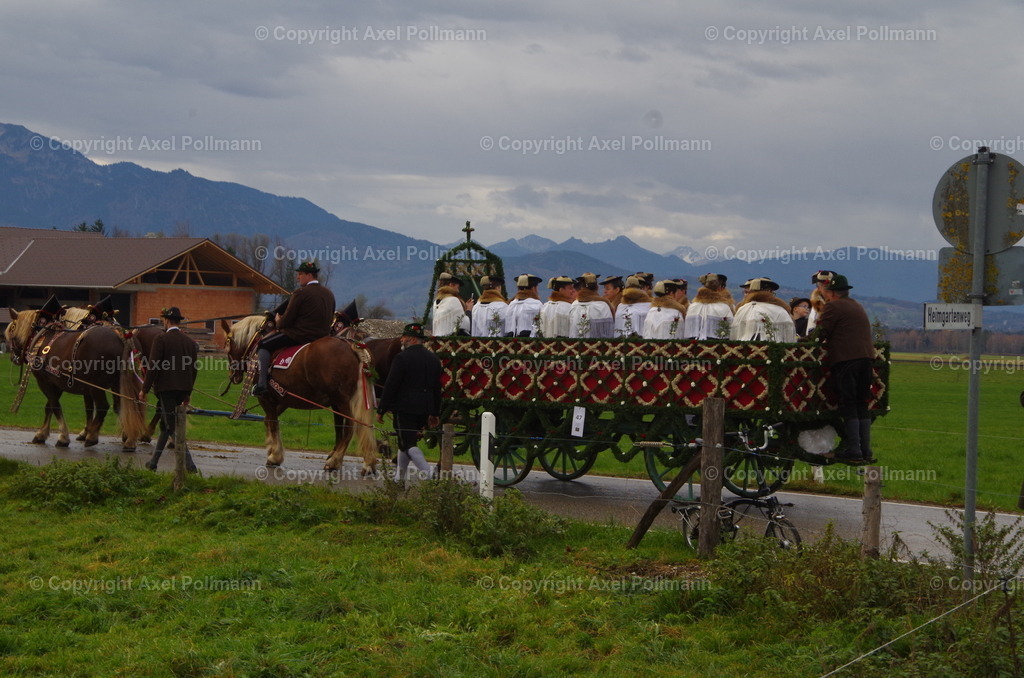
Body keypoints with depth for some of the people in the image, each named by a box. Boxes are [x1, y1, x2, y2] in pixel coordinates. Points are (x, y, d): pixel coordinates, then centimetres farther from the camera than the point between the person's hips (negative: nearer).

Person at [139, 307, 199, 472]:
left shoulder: (161, 339, -10)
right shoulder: (190, 341, 9)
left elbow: (153, 366, -13)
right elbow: (193, 369, 13)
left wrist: (144, 389, -5)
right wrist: (188, 393, 21)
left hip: (165, 388, -7)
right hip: (182, 390, 7)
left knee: (172, 426, -5)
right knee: (165, 424, 18)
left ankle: (189, 463, -14)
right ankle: (154, 461, 26)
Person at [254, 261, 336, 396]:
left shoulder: (300, 293, -15)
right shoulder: (329, 294, 9)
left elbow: (286, 320, -12)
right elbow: (330, 320, 16)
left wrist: (278, 323, 9)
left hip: (300, 336, -8)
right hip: (323, 336, 8)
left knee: (263, 345, 1)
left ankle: (261, 383, -7)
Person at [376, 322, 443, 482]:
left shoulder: (402, 358, -11)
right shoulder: (433, 358, 12)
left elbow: (391, 386, -12)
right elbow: (437, 388, 16)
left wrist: (381, 410, -6)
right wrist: (435, 413, 22)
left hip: (404, 408, -7)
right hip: (424, 409, 7)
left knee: (408, 443, -6)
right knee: (406, 441, 17)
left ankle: (428, 473, -21)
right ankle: (399, 477, 21)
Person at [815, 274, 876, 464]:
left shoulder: (833, 307, -3)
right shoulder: (858, 307, 24)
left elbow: (820, 335, -7)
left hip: (845, 358, -8)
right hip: (865, 356, 8)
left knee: (848, 406, -6)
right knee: (861, 404, 11)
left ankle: (853, 451, -9)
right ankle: (866, 451, 10)